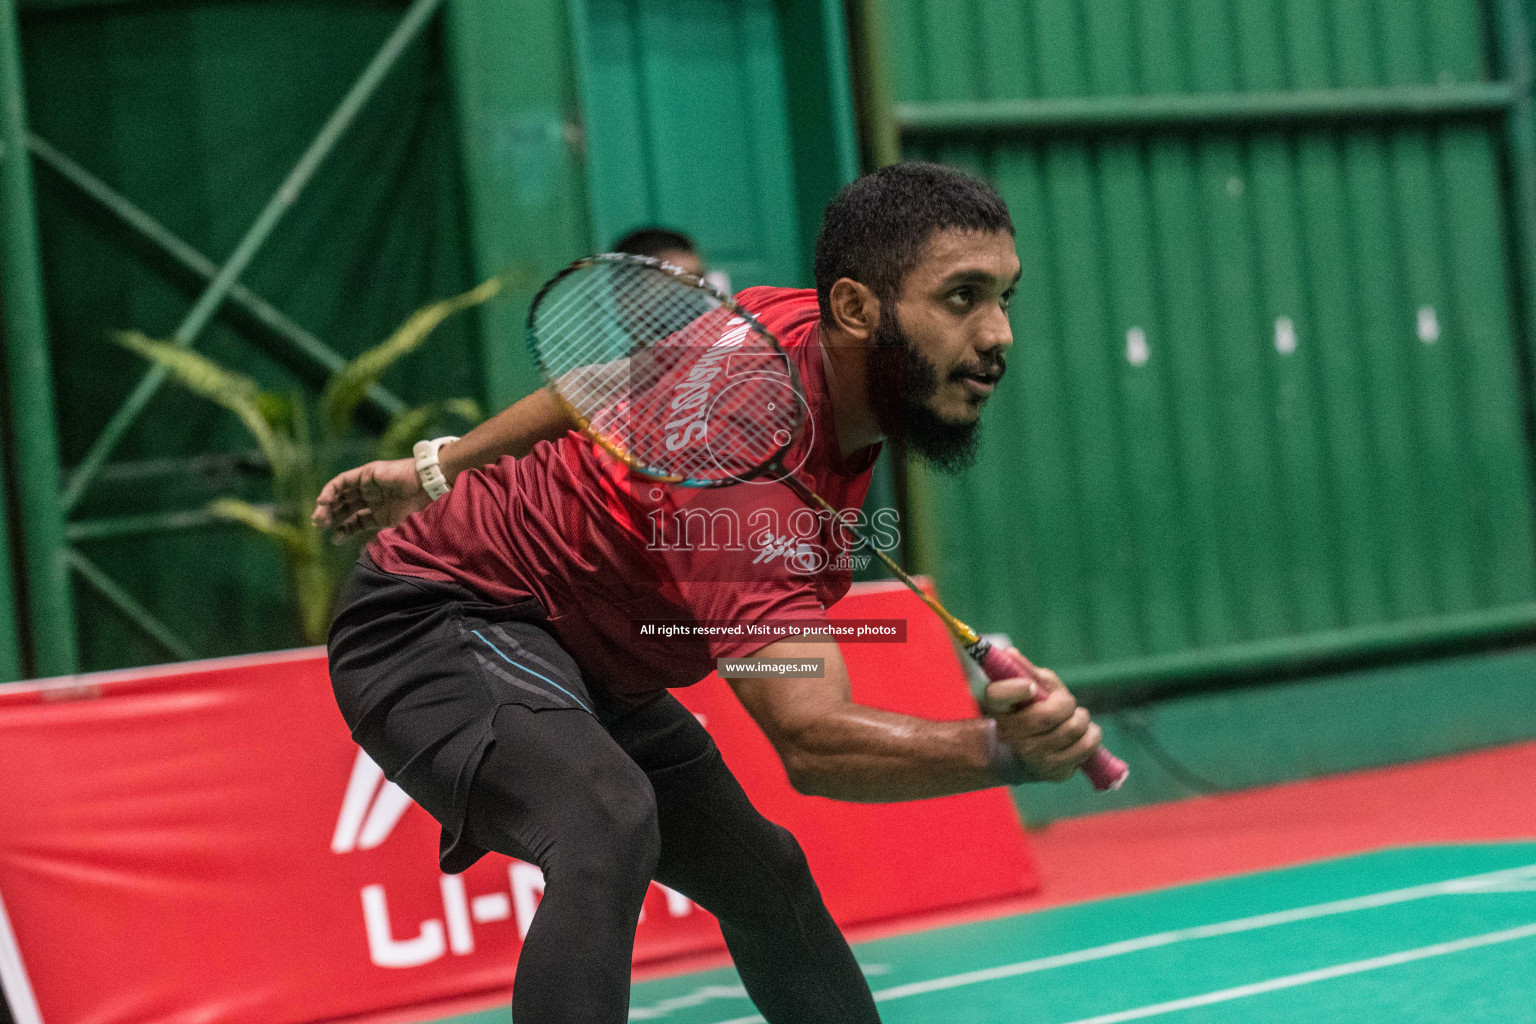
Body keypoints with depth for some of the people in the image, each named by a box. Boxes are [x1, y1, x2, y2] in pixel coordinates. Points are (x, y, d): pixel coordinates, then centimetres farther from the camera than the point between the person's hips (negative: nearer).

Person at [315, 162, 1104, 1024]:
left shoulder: (795, 325, -10)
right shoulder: (748, 467, -37)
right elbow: (808, 735, -45)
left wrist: (439, 469, 17)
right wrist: (999, 753, -61)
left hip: (578, 661, 10)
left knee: (763, 876, 19)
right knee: (609, 825, -39)